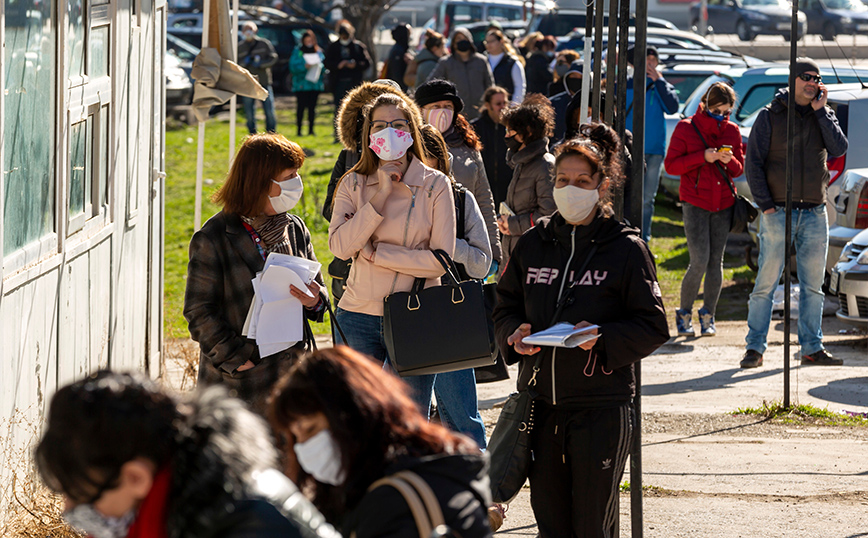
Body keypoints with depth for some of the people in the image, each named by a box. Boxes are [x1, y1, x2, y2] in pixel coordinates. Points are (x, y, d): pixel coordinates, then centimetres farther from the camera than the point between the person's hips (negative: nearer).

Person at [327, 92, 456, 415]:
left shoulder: (435, 185, 0)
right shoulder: (353, 184, 6)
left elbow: (441, 258, -8)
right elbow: (339, 247, -9)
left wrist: (376, 252, -9)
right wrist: (380, 196, -12)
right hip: (359, 316, 2)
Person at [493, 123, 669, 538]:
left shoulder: (626, 250, -4)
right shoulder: (533, 243, 9)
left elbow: (653, 327, -4)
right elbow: (505, 305, 16)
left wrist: (603, 338, -20)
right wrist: (515, 334, -6)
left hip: (602, 409, -4)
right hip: (541, 402, 4)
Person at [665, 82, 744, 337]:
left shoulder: (732, 131, 9)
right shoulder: (686, 128, -2)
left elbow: (739, 169, 14)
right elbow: (671, 165, -4)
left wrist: (730, 161, -10)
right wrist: (703, 157, -16)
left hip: (723, 203, 4)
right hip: (695, 203, -4)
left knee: (716, 261, 4)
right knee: (699, 261, -11)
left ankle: (708, 316, 15)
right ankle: (684, 314, 6)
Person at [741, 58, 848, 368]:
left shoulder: (824, 116, 11)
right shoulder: (770, 116, 1)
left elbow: (839, 149, -6)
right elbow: (753, 162, -1)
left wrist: (820, 111, -7)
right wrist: (765, 204, -9)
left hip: (815, 214, 3)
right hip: (779, 212, -3)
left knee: (813, 286, 6)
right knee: (766, 282, -6)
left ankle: (812, 348, 12)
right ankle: (755, 348, -2)